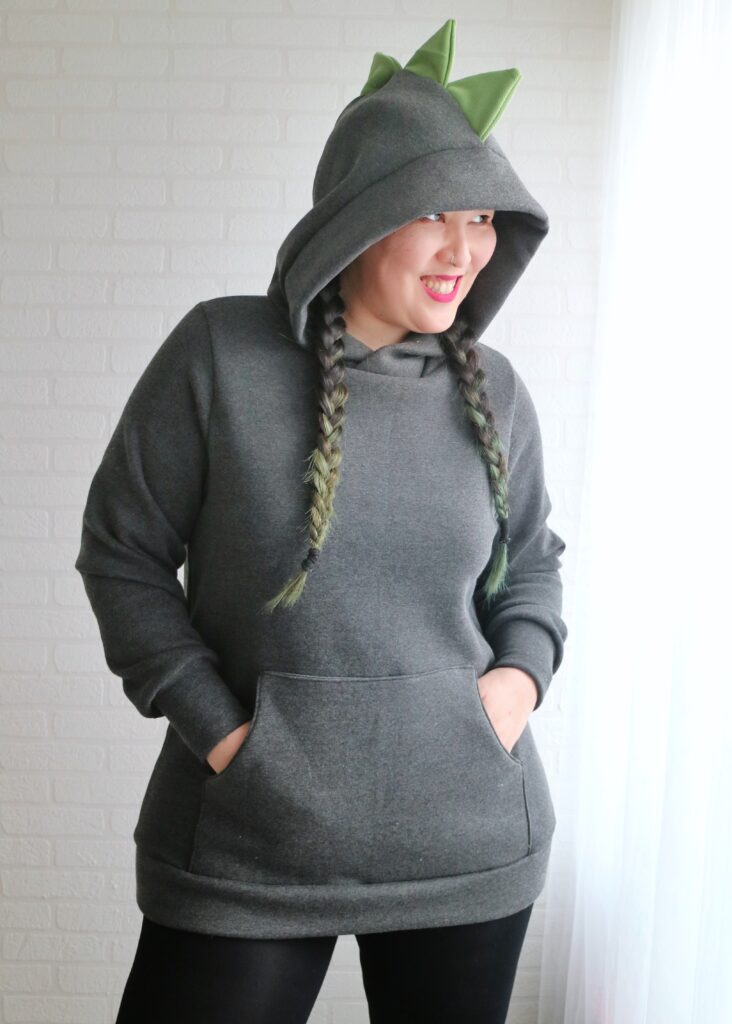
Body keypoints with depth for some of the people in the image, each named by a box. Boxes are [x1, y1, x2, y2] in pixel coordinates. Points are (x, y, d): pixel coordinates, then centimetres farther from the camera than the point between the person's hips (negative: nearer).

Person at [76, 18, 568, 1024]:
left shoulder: (493, 390, 2)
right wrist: (212, 725, -9)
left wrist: (524, 672, -3)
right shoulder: (221, 353, -9)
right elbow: (122, 550, -3)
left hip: (469, 839, 3)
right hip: (248, 843, -3)